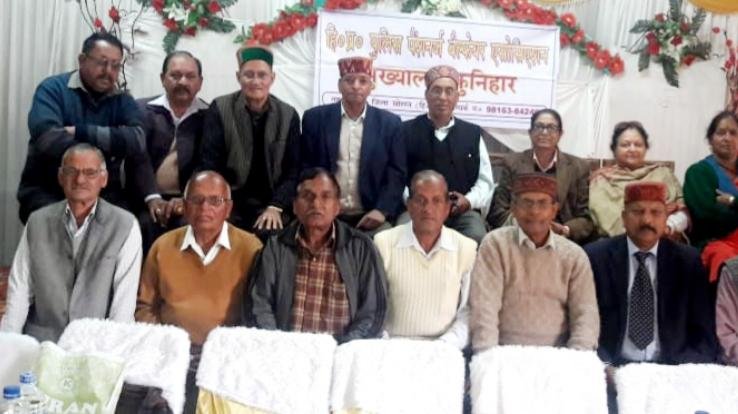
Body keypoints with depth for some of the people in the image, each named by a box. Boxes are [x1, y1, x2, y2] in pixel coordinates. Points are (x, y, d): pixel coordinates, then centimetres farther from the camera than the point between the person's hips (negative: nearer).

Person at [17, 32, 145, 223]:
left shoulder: (123, 100, 8)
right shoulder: (53, 88, -2)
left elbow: (137, 141, -13)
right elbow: (47, 139, -20)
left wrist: (80, 132, -17)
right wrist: (110, 144, -15)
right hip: (47, 191, -3)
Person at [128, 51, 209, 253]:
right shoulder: (143, 110, 9)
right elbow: (138, 157, -4)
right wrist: (152, 198, -18)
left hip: (190, 200, 0)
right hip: (147, 200, 0)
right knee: (148, 225, -28)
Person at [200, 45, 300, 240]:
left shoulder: (289, 115, 3)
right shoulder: (220, 109, -3)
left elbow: (293, 169, 2)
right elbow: (210, 164, -5)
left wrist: (276, 206, -11)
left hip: (270, 204, 1)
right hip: (229, 203, -1)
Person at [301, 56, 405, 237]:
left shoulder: (389, 122, 5)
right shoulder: (315, 118, 4)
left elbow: (396, 173, 3)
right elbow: (305, 169, 4)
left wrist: (382, 210, -10)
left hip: (371, 218, 0)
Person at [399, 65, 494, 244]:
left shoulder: (473, 133, 18)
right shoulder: (407, 131, 11)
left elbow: (485, 181, 18)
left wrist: (469, 200, -2)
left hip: (463, 211, 2)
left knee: (478, 238, -30)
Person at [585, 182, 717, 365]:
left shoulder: (687, 261, 5)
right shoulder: (596, 256, 1)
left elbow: (704, 334, 4)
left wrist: (683, 372, -12)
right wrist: (603, 367, -15)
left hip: (670, 367, 2)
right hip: (612, 366, -2)